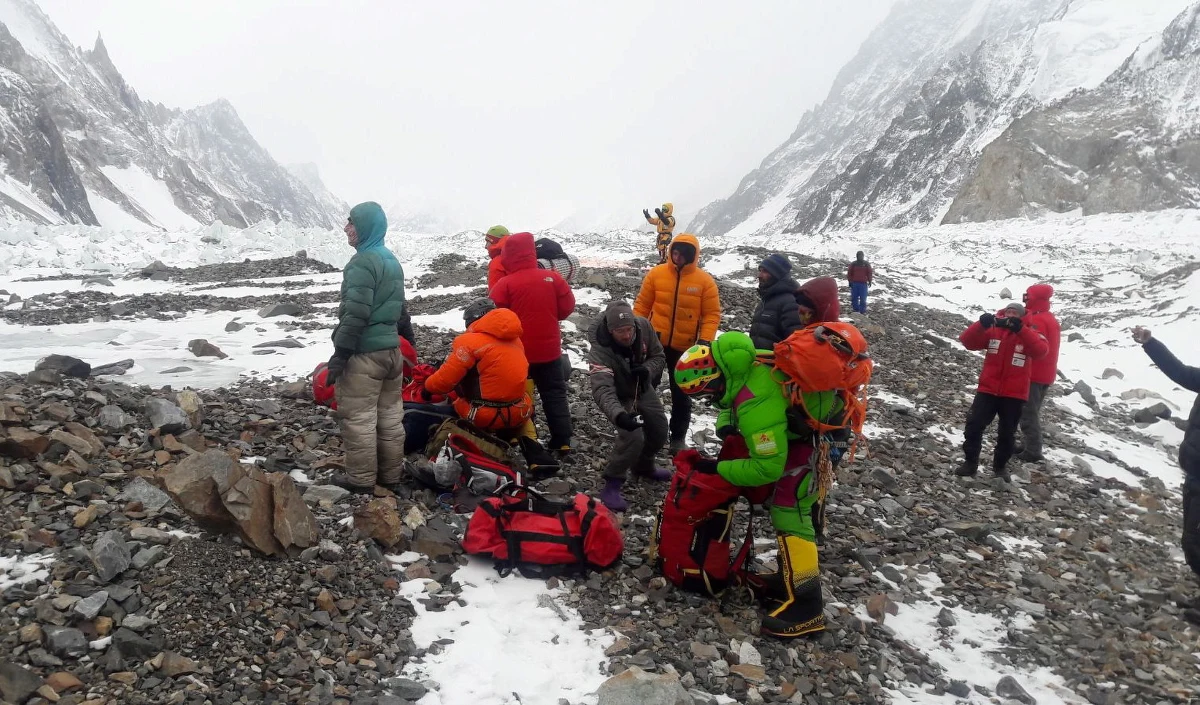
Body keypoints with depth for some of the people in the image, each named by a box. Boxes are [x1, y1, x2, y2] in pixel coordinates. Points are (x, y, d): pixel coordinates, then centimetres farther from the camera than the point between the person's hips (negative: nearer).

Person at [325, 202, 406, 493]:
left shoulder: (362, 263, -16)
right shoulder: (392, 261, 13)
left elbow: (356, 313, -22)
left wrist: (340, 353, -19)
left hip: (365, 352, -9)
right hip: (391, 348, 9)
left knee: (358, 417, 0)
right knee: (390, 414, 13)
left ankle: (361, 478, 6)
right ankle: (390, 472, 22)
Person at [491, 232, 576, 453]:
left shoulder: (505, 284, -13)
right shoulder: (553, 278, -5)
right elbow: (567, 307, 3)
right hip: (549, 349, 2)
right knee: (555, 394, 12)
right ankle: (562, 441, 11)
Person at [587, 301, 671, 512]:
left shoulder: (644, 326, -25)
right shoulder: (599, 351, -39)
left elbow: (659, 356, -10)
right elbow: (602, 390, -49)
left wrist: (647, 370, -32)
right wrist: (618, 414, -67)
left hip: (644, 390, 6)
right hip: (620, 397, -6)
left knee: (659, 432, 15)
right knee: (633, 437, -24)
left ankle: (643, 466, 43)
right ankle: (612, 484, -7)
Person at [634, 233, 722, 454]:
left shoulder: (705, 281, -7)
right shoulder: (656, 274, -4)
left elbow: (712, 314, -5)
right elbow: (642, 306, 2)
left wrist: (704, 340, -16)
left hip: (686, 347, -1)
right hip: (655, 342, 1)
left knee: (681, 393, 10)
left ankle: (678, 438, 23)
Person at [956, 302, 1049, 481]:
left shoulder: (1029, 333, -2)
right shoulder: (992, 330, 0)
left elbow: (1041, 351, -22)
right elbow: (968, 341, -12)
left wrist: (1020, 329, -33)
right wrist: (982, 324, -30)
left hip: (1014, 394, 0)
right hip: (988, 389, 0)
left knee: (1007, 434, 12)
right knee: (974, 425, -4)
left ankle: (1000, 466, 31)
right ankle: (970, 462, 11)